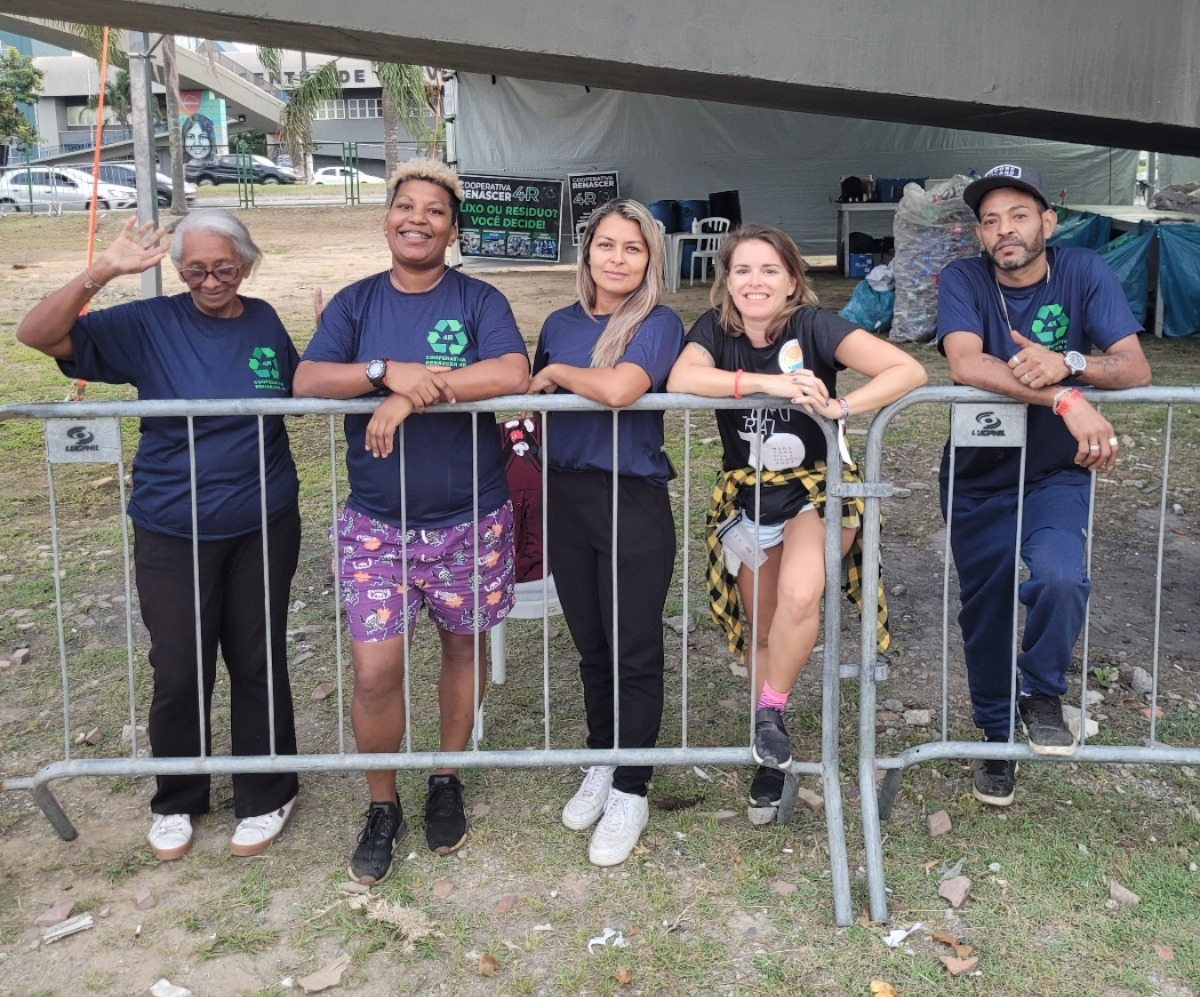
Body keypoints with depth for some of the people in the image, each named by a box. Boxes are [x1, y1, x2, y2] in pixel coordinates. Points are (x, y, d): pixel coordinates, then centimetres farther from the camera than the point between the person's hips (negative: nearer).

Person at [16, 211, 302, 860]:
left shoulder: (266, 325, 0)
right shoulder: (149, 325, -8)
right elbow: (37, 335, -15)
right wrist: (102, 272, -26)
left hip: (263, 526, 1)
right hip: (172, 533, -1)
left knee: (258, 664, 12)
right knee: (178, 673, 7)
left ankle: (265, 796, 30)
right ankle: (176, 801, 31)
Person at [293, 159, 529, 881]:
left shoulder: (478, 300, -2)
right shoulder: (355, 304, 5)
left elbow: (513, 375, -20)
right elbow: (307, 381, -9)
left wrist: (414, 394, -25)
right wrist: (387, 371, -26)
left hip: (470, 521, 0)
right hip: (377, 523, 1)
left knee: (465, 646, 14)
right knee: (376, 671, -3)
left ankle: (448, 781, 35)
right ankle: (382, 805, 19)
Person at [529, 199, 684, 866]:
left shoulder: (659, 324, -9)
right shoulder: (562, 324, 8)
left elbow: (619, 388, -27)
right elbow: (538, 408, 20)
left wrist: (555, 373, -12)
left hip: (635, 504, -5)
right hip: (566, 499, 5)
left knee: (635, 653, 4)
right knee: (591, 647, 17)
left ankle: (630, 793, 19)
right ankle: (602, 765, 35)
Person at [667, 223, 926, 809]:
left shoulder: (813, 326, -14)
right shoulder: (716, 328, -6)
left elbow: (909, 370, -23)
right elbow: (679, 380, -28)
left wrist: (839, 407, -36)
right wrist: (771, 383, -33)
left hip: (817, 488, -3)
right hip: (747, 497, 3)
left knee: (800, 597, -29)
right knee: (764, 634, 9)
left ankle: (770, 710, -4)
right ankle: (770, 758, 28)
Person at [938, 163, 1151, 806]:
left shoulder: (1083, 274, -9)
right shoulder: (963, 280, -12)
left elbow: (1135, 368, -17)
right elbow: (965, 365, -29)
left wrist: (1068, 362, -38)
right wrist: (1065, 400, -38)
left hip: (1056, 473, -1)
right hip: (977, 477, 1)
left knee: (1059, 578, -27)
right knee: (985, 612, 9)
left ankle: (1041, 693, 2)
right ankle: (997, 738, 33)